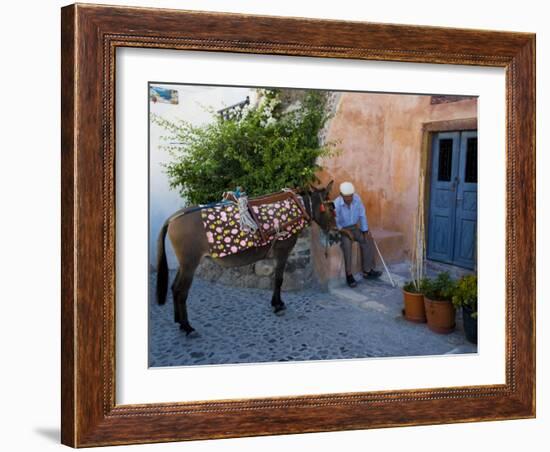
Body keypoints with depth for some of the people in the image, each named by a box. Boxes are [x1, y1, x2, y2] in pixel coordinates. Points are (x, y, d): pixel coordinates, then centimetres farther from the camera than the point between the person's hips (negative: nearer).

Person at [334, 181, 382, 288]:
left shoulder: (357, 198, -10)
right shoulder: (336, 204, -24)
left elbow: (362, 215, 0)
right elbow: (335, 224, -19)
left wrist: (366, 231, -4)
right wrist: (346, 232, -27)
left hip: (354, 227, 6)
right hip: (341, 230, -5)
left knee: (368, 240, -14)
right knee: (347, 244, -33)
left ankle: (367, 270, -4)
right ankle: (349, 275, -27)